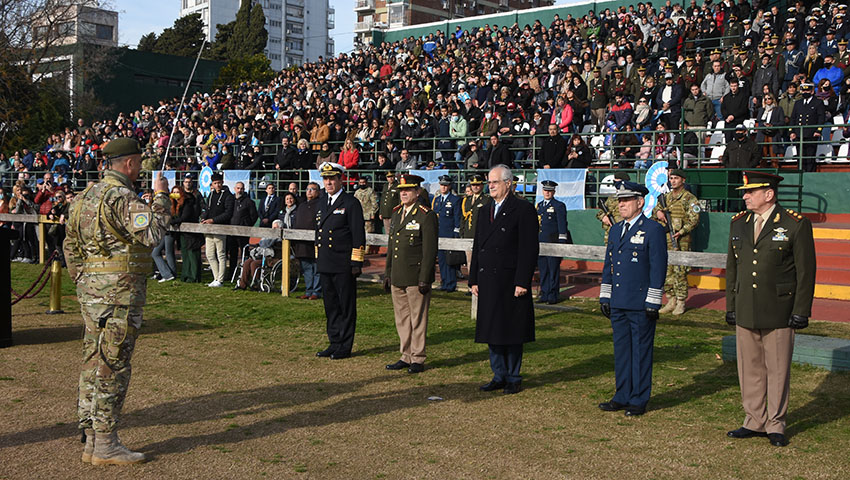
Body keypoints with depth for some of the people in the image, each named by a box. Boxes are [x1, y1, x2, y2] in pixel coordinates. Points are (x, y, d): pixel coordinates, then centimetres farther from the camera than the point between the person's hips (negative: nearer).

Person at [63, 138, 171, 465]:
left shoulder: (87, 195, 16)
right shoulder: (121, 196, -15)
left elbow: (71, 245, 20)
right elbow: (152, 232, -25)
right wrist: (160, 197, -12)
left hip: (90, 289, 10)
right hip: (118, 291, -10)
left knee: (94, 363, 13)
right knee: (112, 367, -4)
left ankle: (91, 440, 20)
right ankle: (105, 446, 1)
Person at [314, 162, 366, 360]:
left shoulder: (351, 203, -7)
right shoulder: (322, 202, 14)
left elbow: (359, 236, -9)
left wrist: (356, 263, -12)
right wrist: (318, 258, 17)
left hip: (344, 266, -7)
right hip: (325, 265, 7)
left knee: (346, 306, 1)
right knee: (330, 305, 12)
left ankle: (345, 347, 8)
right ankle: (334, 343, 21)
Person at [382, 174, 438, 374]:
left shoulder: (426, 216, -9)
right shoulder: (397, 213, 14)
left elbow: (430, 250, -12)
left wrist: (424, 279, -16)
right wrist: (387, 273, 17)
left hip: (415, 278, -7)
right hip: (397, 278, 7)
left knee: (418, 319, 2)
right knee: (401, 318, 12)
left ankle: (418, 359, 11)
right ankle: (406, 356, 22)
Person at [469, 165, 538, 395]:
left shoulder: (523, 210, -6)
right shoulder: (484, 212, 16)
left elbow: (530, 249, -11)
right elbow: (477, 247, 18)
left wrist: (522, 282, -16)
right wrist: (473, 279, 12)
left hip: (511, 282, -6)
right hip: (488, 283, 7)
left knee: (511, 332, 1)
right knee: (492, 331, 10)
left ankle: (513, 378, 13)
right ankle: (499, 376, 21)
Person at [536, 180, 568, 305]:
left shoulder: (559, 206, -2)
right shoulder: (539, 205, 16)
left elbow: (562, 225, -5)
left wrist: (562, 243, -10)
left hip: (553, 242, -6)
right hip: (540, 243, 6)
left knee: (553, 270, -2)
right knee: (543, 269, 7)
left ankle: (553, 295, 3)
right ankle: (544, 294, 14)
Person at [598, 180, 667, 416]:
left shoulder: (653, 230, -7)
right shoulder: (615, 230, 14)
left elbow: (658, 267, -10)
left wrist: (653, 302, -14)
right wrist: (605, 297, 14)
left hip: (641, 305, -7)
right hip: (618, 304, 7)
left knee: (641, 351, 2)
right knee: (621, 350, 12)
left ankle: (639, 400, 11)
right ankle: (622, 397, 22)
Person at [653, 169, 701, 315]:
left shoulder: (689, 199, -4)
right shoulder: (666, 196, 14)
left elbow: (694, 220, -9)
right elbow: (656, 206, 28)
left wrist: (680, 232, -20)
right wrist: (658, 211, 3)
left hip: (680, 240, -6)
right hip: (664, 239, 6)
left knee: (680, 271, -6)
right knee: (666, 271, 8)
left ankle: (681, 302, 2)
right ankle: (671, 301, 16)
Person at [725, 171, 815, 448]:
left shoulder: (796, 225, -7)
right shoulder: (738, 224, 9)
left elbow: (806, 271, -5)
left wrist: (800, 311, -8)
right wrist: (731, 306, 11)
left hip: (779, 314, -5)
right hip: (745, 313, 5)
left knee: (778, 371, 5)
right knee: (749, 370, 11)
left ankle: (776, 425, 18)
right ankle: (755, 422, 23)